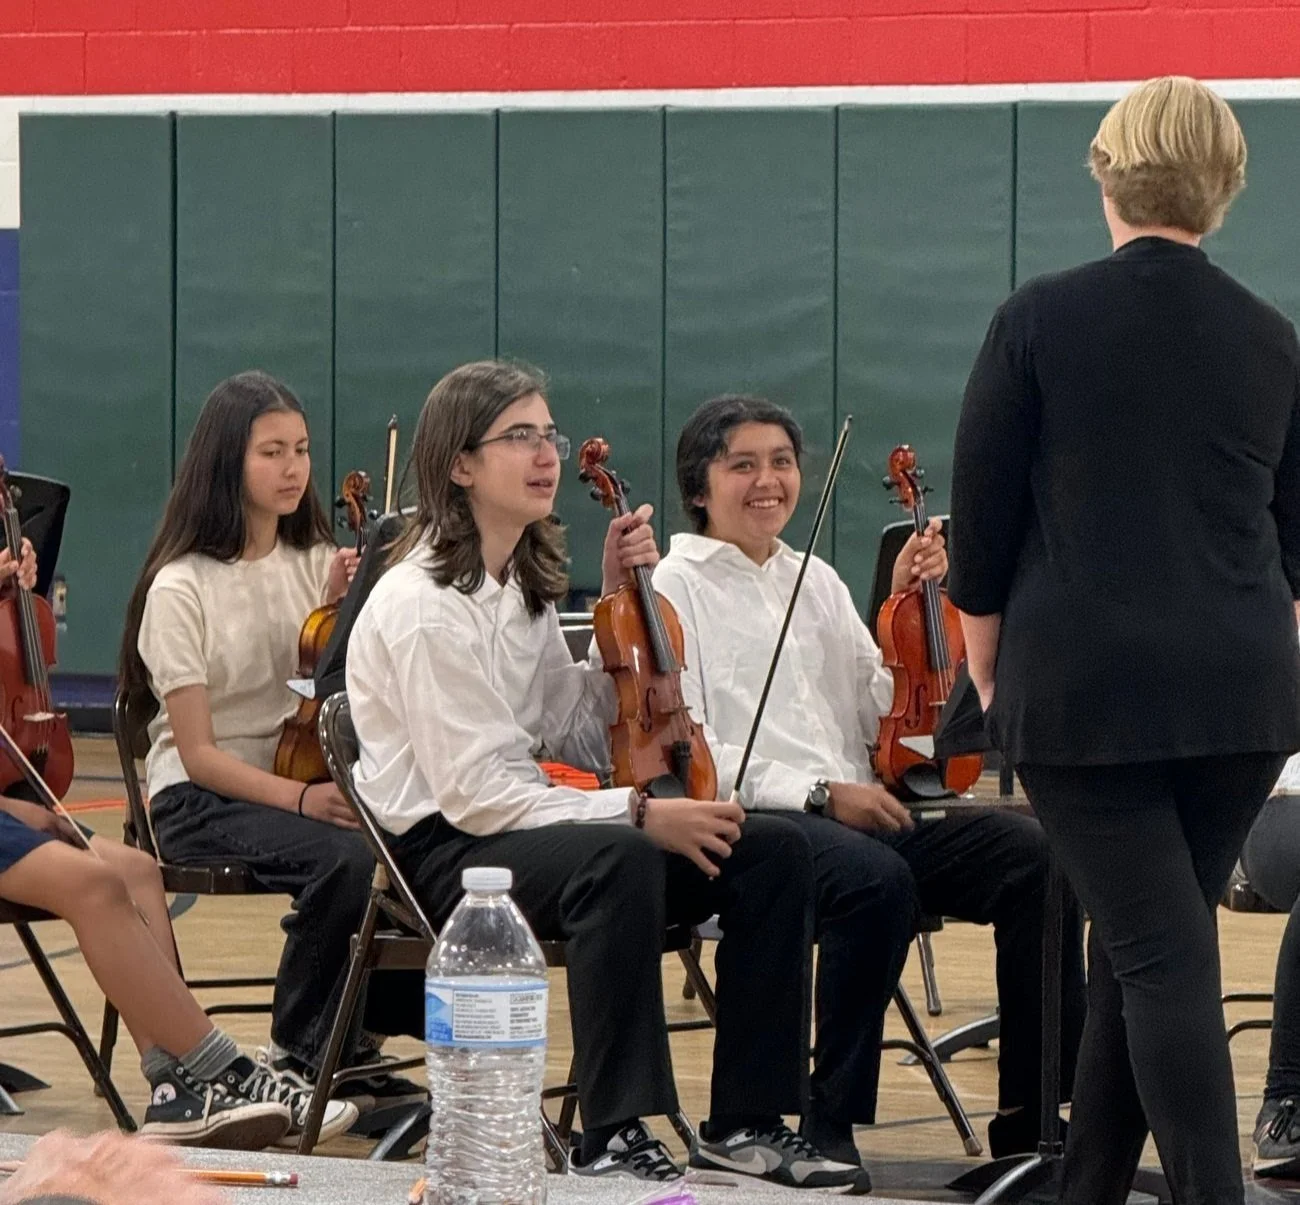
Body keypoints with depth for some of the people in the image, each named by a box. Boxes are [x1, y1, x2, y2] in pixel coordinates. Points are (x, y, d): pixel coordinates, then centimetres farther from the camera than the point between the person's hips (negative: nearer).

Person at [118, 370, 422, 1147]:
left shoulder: (316, 564, 6)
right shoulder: (182, 588, -9)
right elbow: (199, 753, -12)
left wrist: (347, 610, -11)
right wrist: (299, 799, -27)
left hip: (305, 781, 5)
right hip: (202, 801, -5)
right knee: (346, 860, -33)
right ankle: (294, 1062, -16)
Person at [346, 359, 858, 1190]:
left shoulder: (525, 589, 12)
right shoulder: (421, 606, -15)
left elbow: (580, 738, 9)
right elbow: (476, 794, -21)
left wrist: (622, 610, 3)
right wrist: (637, 812, -24)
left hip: (530, 823, 9)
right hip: (443, 853, -8)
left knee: (772, 850, -8)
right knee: (620, 859, -39)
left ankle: (747, 1120, -5)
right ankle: (615, 1136, -33)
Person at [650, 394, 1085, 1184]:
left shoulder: (817, 582, 23)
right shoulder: (675, 590, 2)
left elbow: (879, 717, 16)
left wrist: (908, 607, 6)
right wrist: (818, 792, -16)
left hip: (857, 810, 6)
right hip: (749, 823, -6)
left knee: (1032, 853, -17)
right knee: (877, 878, -38)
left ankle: (1036, 1111, -12)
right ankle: (834, 1119, -24)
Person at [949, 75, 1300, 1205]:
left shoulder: (1041, 320, -4)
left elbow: (982, 516, -2)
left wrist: (987, 664, 11)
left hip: (1084, 685, -3)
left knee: (1160, 951, -5)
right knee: (1144, 947, 15)